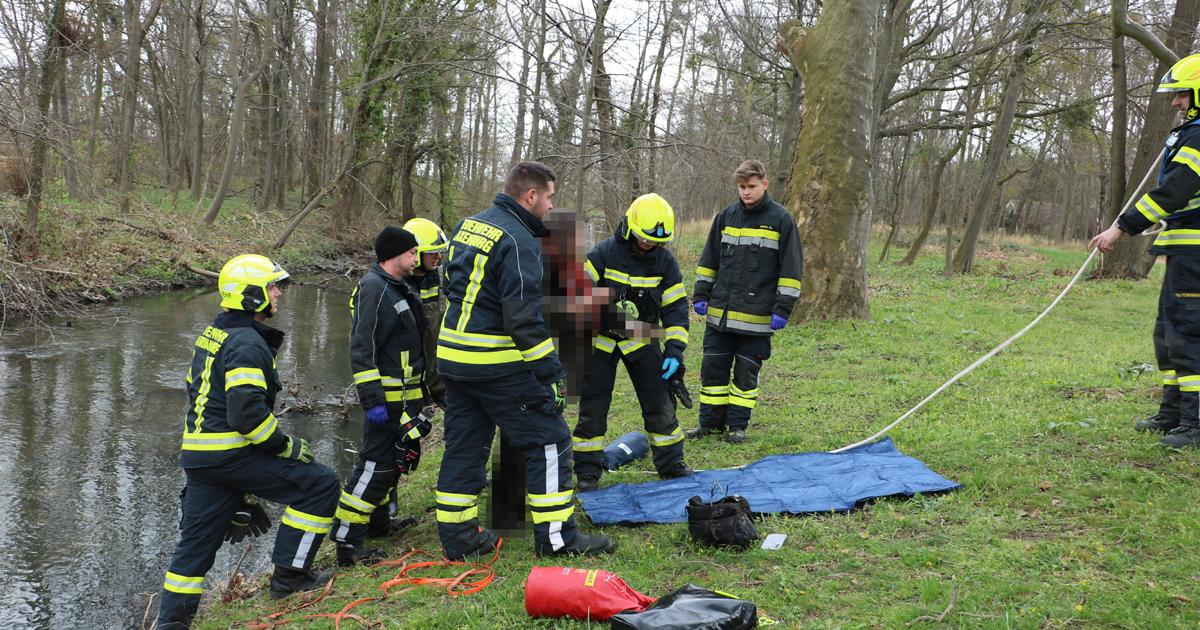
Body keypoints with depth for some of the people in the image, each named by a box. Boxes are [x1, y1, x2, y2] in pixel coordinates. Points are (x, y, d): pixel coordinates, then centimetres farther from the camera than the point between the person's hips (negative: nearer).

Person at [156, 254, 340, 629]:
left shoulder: (212, 335, 16)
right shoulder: (247, 344, -17)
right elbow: (247, 412, -25)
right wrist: (287, 446, -13)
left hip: (198, 453, 10)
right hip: (232, 454, -10)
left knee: (196, 541, 16)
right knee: (320, 485, -3)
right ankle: (290, 575, 3)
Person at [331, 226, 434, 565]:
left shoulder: (400, 288, 16)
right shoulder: (374, 288, -16)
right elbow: (362, 350, -22)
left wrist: (420, 391, 27)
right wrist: (373, 400, -26)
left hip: (407, 395, 10)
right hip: (387, 397, -10)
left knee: (400, 457, 19)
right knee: (376, 463, -10)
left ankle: (378, 519, 34)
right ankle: (348, 542, -6)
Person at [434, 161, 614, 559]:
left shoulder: (468, 226, 12)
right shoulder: (518, 241, -17)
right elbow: (523, 318, -21)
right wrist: (552, 372, -16)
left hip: (452, 357, 9)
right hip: (498, 364, -9)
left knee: (464, 446, 15)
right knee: (548, 440, 2)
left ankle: (458, 537, 20)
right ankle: (556, 536, 7)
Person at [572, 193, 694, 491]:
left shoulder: (665, 260, -6)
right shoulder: (604, 253, -15)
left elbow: (676, 307, -2)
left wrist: (675, 350, -9)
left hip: (641, 340, 2)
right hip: (601, 340, -2)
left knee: (659, 402, 1)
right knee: (593, 406, -1)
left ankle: (671, 463, 17)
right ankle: (587, 471, 11)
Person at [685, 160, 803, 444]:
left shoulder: (781, 219, -4)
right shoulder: (726, 216, 7)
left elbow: (791, 269, -5)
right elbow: (709, 260, 15)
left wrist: (783, 308, -9)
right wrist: (701, 294, 9)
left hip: (757, 316, -4)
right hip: (719, 313, 4)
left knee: (746, 372, 6)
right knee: (713, 368, 8)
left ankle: (738, 424, 18)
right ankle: (710, 421, 20)